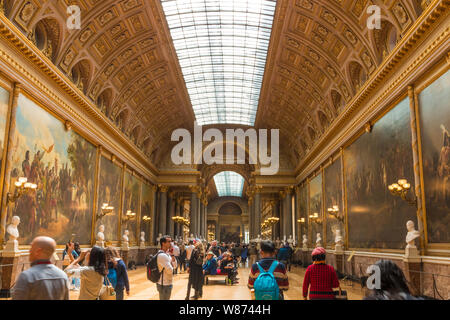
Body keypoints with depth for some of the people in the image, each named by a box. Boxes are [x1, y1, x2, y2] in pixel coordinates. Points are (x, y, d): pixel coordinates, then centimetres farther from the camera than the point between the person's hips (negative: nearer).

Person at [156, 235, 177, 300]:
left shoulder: (167, 254, 8)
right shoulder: (162, 255, -23)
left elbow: (175, 266, 9)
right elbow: (170, 271, -24)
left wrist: (172, 255, -2)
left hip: (167, 283, 10)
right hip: (164, 285, -10)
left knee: (167, 298, 20)